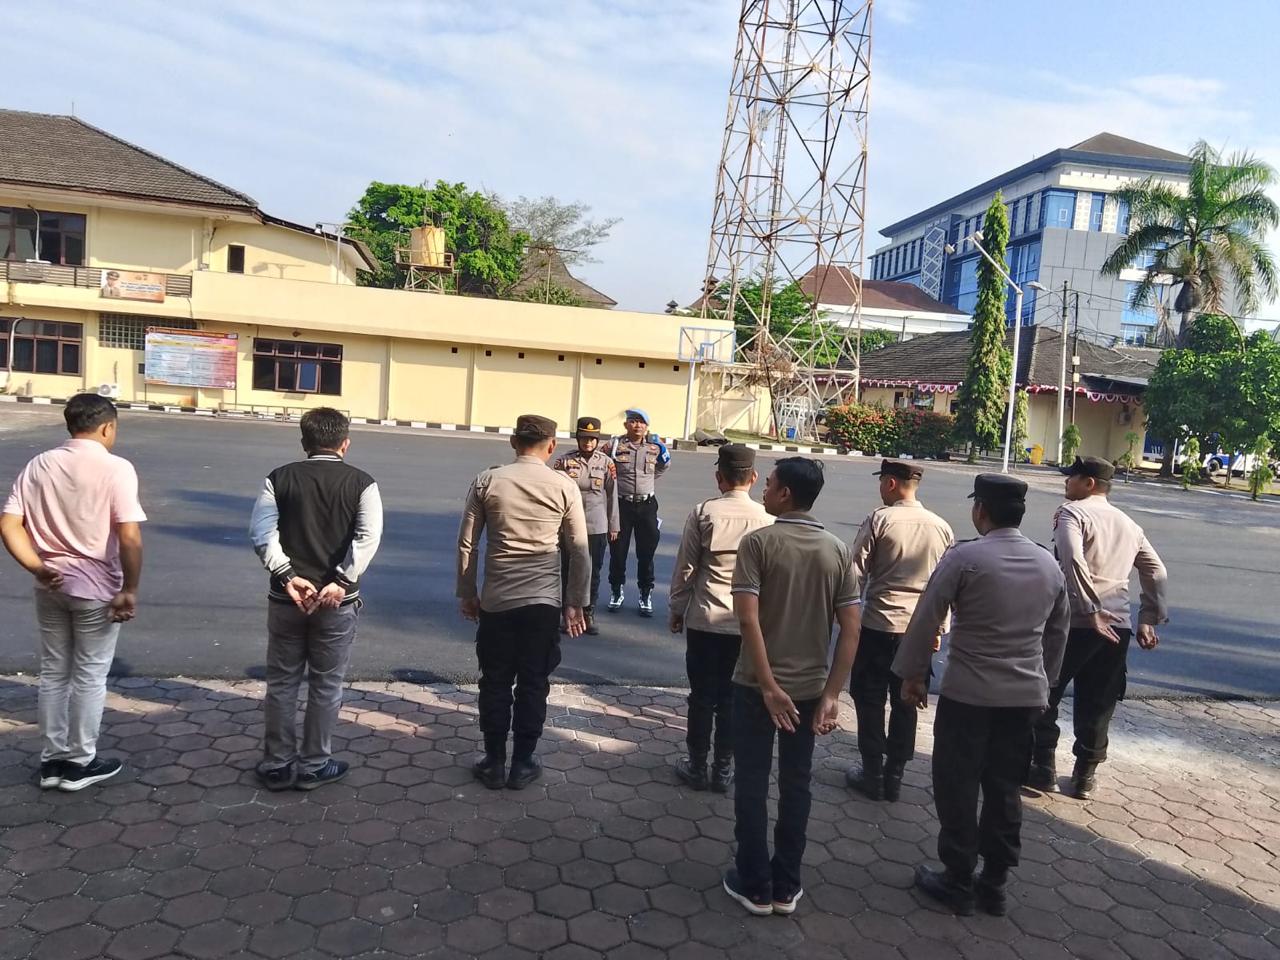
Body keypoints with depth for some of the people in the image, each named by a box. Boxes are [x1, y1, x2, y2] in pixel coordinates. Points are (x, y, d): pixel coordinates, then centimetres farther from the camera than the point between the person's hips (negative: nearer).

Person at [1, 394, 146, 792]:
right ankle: (80, 762, 19)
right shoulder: (115, 468, -15)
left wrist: (38, 568, -4)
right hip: (97, 588, -5)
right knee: (89, 676, 8)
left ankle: (52, 760, 27)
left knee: (53, 672, 17)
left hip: (51, 587, 6)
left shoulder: (38, 465, 4)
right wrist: (130, 589, -14)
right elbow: (130, 537, -21)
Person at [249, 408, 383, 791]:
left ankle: (277, 765, 23)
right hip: (338, 600, -2)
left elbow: (261, 532, -10)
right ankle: (314, 766, 21)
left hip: (286, 596, 2)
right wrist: (341, 582, -19)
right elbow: (368, 537, -16)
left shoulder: (279, 478, 2)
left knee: (282, 683, 14)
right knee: (326, 685, 11)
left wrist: (287, 577, -14)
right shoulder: (362, 482, -3)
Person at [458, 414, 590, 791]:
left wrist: (467, 593, 11)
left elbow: (466, 543, 1)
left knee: (495, 683, 13)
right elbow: (579, 551, -1)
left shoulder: (487, 481, -2)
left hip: (496, 600, 1)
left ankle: (494, 763, 22)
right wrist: (576, 602, 7)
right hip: (543, 601, 0)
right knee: (533, 684, 11)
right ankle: (522, 764, 20)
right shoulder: (564, 486, -3)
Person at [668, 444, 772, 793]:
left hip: (704, 619, -1)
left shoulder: (704, 512, -9)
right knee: (731, 697, 12)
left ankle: (697, 768, 20)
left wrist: (676, 609, 8)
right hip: (747, 623, 1)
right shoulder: (766, 519, -5)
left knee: (702, 696, 10)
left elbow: (685, 568, -5)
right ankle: (723, 770, 21)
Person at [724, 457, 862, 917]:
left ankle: (755, 886, 19)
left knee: (753, 784, 10)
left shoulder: (758, 542, -13)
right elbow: (851, 629, -4)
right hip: (810, 688, 4)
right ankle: (786, 887, 25)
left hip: (758, 685, -3)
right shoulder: (837, 551, -1)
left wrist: (769, 687, -18)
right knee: (795, 785, 15)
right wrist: (831, 694, -3)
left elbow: (748, 619, -22)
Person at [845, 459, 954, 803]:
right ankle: (894, 777, 21)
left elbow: (856, 572, -10)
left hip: (878, 624, -4)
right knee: (905, 704, 14)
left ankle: (872, 775, 15)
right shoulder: (941, 527, 3)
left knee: (870, 701, 10)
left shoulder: (878, 519, -10)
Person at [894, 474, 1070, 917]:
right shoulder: (1049, 565, 5)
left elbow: (925, 620, -12)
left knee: (957, 788, 8)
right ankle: (994, 884, 25)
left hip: (968, 694, -5)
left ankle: (958, 882, 17)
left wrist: (912, 674, 0)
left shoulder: (964, 557, -13)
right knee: (1005, 790, 15)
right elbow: (1058, 632, 15)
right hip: (1026, 695, 6)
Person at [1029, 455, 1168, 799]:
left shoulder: (1072, 512, -5)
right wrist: (1149, 620, 19)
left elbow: (1072, 559, -22)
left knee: (1043, 696, 10)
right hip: (1118, 628, 6)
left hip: (1074, 622, -6)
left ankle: (1043, 767, 13)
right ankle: (1085, 776, 23)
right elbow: (1157, 574, 19)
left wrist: (1091, 612, -20)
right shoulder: (1129, 524, 18)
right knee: (1097, 705, 16)